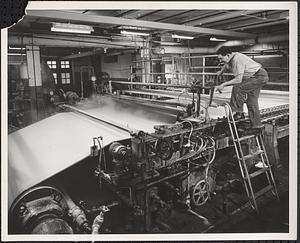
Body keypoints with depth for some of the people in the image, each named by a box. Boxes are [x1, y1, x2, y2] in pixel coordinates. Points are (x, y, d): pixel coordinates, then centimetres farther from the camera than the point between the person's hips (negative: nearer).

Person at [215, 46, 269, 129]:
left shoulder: (237, 60, -27)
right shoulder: (231, 59, 0)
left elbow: (238, 80, -31)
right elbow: (226, 65, 28)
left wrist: (223, 84, -28)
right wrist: (221, 72, 43)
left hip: (260, 76, -10)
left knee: (237, 88, -25)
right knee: (251, 100, 10)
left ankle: (238, 112, -15)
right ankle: (256, 125, 17)